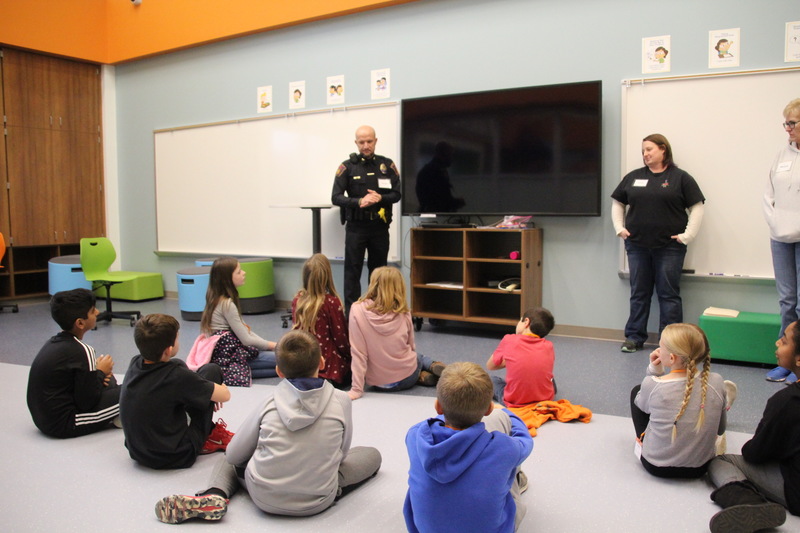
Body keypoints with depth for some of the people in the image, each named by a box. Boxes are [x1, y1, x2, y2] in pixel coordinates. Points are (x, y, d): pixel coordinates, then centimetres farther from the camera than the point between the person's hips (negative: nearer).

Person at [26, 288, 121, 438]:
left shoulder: (52, 342, 4)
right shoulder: (81, 351, -22)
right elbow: (87, 403, -18)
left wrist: (97, 373, 3)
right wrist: (100, 372, -3)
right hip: (64, 425, -9)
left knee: (108, 380, 20)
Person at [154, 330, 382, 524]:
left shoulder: (269, 403, -4)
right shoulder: (341, 401, -7)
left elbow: (233, 454, 4)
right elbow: (340, 454, 5)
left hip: (264, 498, 1)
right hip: (316, 502, -1)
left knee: (230, 459, 31)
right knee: (371, 454, 20)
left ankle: (215, 495, 1)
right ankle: (323, 493, 1)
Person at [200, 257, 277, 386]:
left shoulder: (217, 299, 11)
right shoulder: (227, 304, -18)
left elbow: (244, 329, 15)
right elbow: (246, 339, -15)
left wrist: (267, 344, 8)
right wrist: (271, 345, -1)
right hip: (227, 356, -9)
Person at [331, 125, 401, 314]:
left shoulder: (387, 165, 6)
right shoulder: (347, 166, 1)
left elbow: (396, 194, 3)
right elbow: (336, 197, -5)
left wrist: (380, 198, -18)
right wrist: (359, 202, -21)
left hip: (380, 227, 2)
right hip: (356, 227, -2)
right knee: (352, 271, 0)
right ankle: (350, 313, 5)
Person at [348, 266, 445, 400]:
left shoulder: (358, 310, -17)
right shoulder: (403, 313, -9)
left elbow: (358, 353, -19)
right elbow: (412, 347, 4)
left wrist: (357, 389, -14)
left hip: (378, 383, -1)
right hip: (408, 378, 1)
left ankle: (422, 376, 5)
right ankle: (433, 366, 8)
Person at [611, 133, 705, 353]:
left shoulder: (680, 178, 1)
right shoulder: (634, 177, 10)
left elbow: (697, 208, 0)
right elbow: (617, 203, 17)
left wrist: (687, 235, -7)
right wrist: (620, 228, 6)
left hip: (669, 247, -3)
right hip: (637, 245, 3)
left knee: (669, 294, 2)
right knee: (639, 293, 9)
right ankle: (634, 337, 16)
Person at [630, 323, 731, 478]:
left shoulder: (652, 385, -25)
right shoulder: (716, 383, -17)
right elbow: (720, 429, -1)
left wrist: (654, 371, -7)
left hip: (656, 467, -3)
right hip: (700, 467, 3)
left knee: (636, 391, 18)